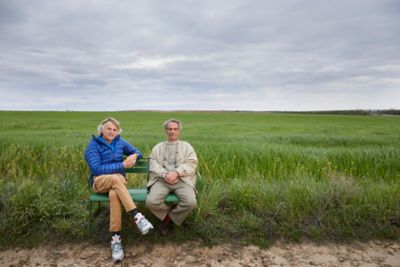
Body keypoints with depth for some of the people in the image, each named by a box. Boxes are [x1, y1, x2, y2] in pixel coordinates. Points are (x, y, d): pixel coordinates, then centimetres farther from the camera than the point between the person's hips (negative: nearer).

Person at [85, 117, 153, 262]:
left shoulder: (120, 142, 8)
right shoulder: (93, 145, -6)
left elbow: (137, 152, 17)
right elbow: (96, 169, -17)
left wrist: (134, 156, -10)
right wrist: (122, 165, -20)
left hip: (118, 179, 3)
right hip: (99, 181, -2)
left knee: (114, 194, -35)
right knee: (116, 178, -38)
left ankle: (116, 239, -33)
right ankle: (137, 217, -43)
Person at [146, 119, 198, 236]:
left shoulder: (186, 146, 18)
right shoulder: (158, 147, 22)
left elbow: (191, 163, 3)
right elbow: (153, 164, 6)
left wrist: (176, 173, -14)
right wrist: (165, 174, -14)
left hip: (182, 180, 0)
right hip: (161, 180, 1)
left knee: (191, 202, -28)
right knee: (151, 202, -27)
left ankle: (169, 218, 1)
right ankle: (172, 214, 3)